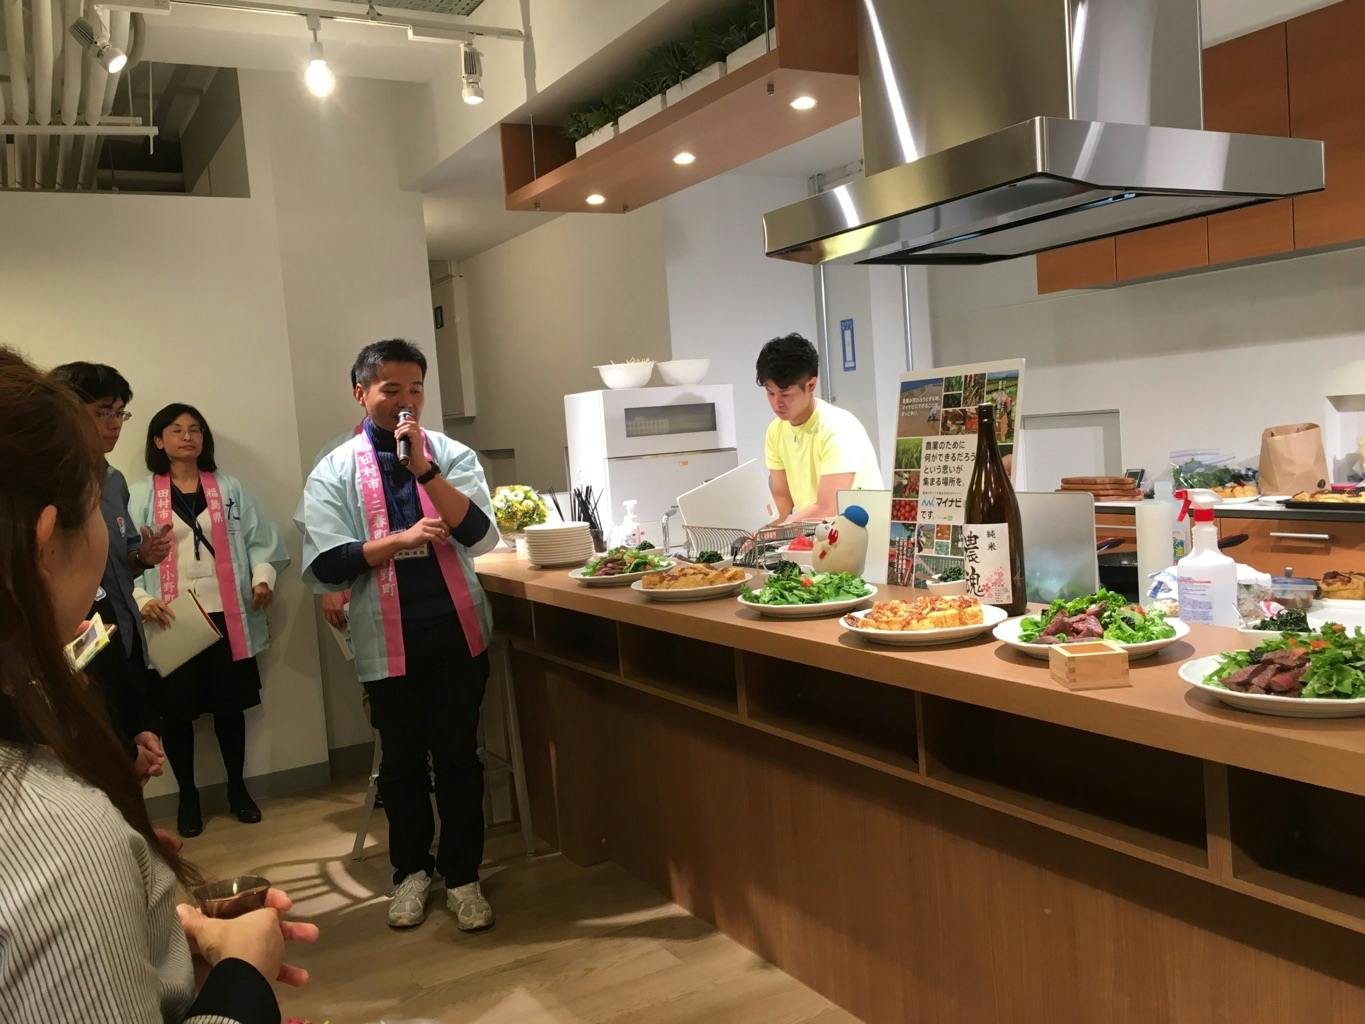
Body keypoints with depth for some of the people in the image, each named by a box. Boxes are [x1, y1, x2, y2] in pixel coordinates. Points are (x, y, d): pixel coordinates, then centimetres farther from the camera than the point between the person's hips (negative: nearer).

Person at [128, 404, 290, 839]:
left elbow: (259, 539, 4)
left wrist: (262, 578, -12)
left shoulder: (229, 488, 10)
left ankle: (237, 788, 28)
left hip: (227, 616, 2)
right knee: (177, 711, 6)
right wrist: (142, 600, -19)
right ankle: (188, 796, 25)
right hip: (172, 622, -1)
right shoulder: (140, 495, 2)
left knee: (230, 706, 10)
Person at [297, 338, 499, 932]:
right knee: (402, 761, 14)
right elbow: (325, 565, -8)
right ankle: (411, 869, 34)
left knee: (458, 756, 8)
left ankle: (462, 875, 25)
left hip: (456, 630, 0)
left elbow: (480, 535, -14)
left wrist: (423, 467, -21)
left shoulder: (452, 455, 0)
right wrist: (400, 540, -18)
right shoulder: (334, 473, -1)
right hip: (387, 639, 0)